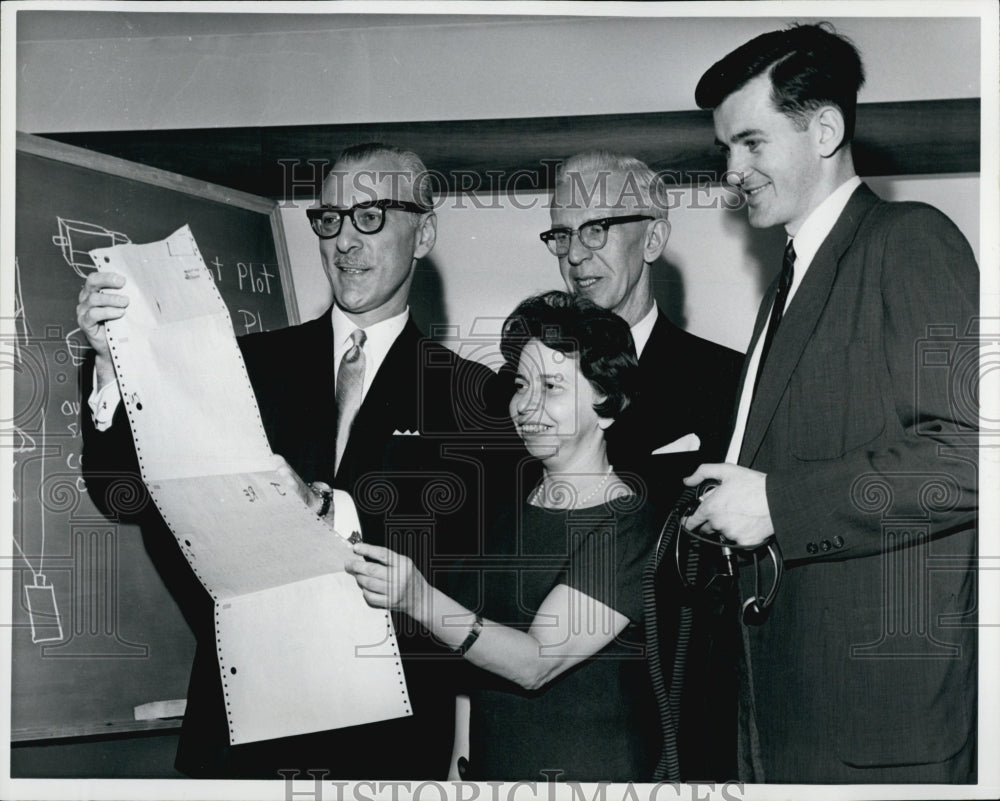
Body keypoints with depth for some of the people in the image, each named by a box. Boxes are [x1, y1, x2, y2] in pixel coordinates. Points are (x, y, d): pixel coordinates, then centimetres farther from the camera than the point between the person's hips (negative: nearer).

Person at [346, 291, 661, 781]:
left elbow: (536, 662, -23)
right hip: (489, 767, 6)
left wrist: (419, 599, -33)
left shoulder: (626, 525, -14)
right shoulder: (513, 510, 8)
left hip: (587, 774, -6)